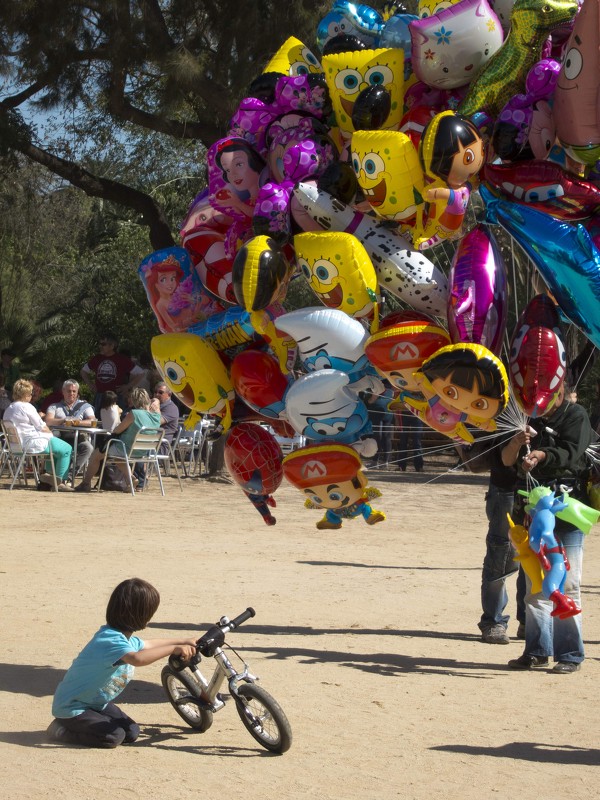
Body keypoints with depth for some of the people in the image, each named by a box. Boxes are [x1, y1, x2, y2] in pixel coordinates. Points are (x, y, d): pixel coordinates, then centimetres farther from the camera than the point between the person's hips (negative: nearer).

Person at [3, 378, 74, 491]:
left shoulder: (8, 409, 13)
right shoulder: (26, 407, -14)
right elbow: (42, 427, -11)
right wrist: (50, 433, 8)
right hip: (33, 443, -10)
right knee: (66, 449, -3)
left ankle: (47, 474, 23)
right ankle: (59, 481, -3)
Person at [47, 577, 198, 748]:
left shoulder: (124, 637, 2)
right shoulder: (110, 640, -31)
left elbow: (147, 645, 24)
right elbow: (138, 658, -50)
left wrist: (183, 641, 22)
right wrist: (173, 649, -44)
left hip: (96, 702, 10)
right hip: (71, 706, -10)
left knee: (131, 733, 2)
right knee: (114, 736, -23)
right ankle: (61, 730, -5)